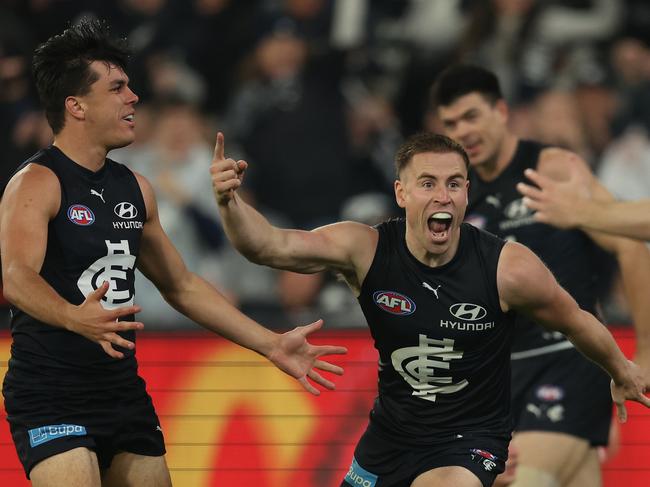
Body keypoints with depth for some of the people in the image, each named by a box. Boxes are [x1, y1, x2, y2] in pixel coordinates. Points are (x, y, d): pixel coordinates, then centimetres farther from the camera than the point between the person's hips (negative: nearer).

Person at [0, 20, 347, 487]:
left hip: (123, 392, 8)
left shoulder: (135, 188, 12)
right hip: (51, 397, -8)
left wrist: (271, 344, 18)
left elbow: (182, 286, 22)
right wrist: (76, 319, -49)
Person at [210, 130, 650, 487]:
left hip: (470, 439, -3)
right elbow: (269, 246, -28)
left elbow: (575, 321, -2)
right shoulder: (366, 251, -17)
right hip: (391, 430, 4)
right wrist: (229, 202, -49)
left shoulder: (509, 268, -21)